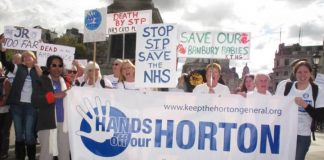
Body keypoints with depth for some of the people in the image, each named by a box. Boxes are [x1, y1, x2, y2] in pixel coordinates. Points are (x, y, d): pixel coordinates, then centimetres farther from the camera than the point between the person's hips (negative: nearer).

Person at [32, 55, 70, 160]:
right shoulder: (42, 81, 2)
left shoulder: (66, 82, 13)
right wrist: (54, 95, -19)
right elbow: (35, 99, -13)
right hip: (48, 123, -3)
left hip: (64, 122, 4)